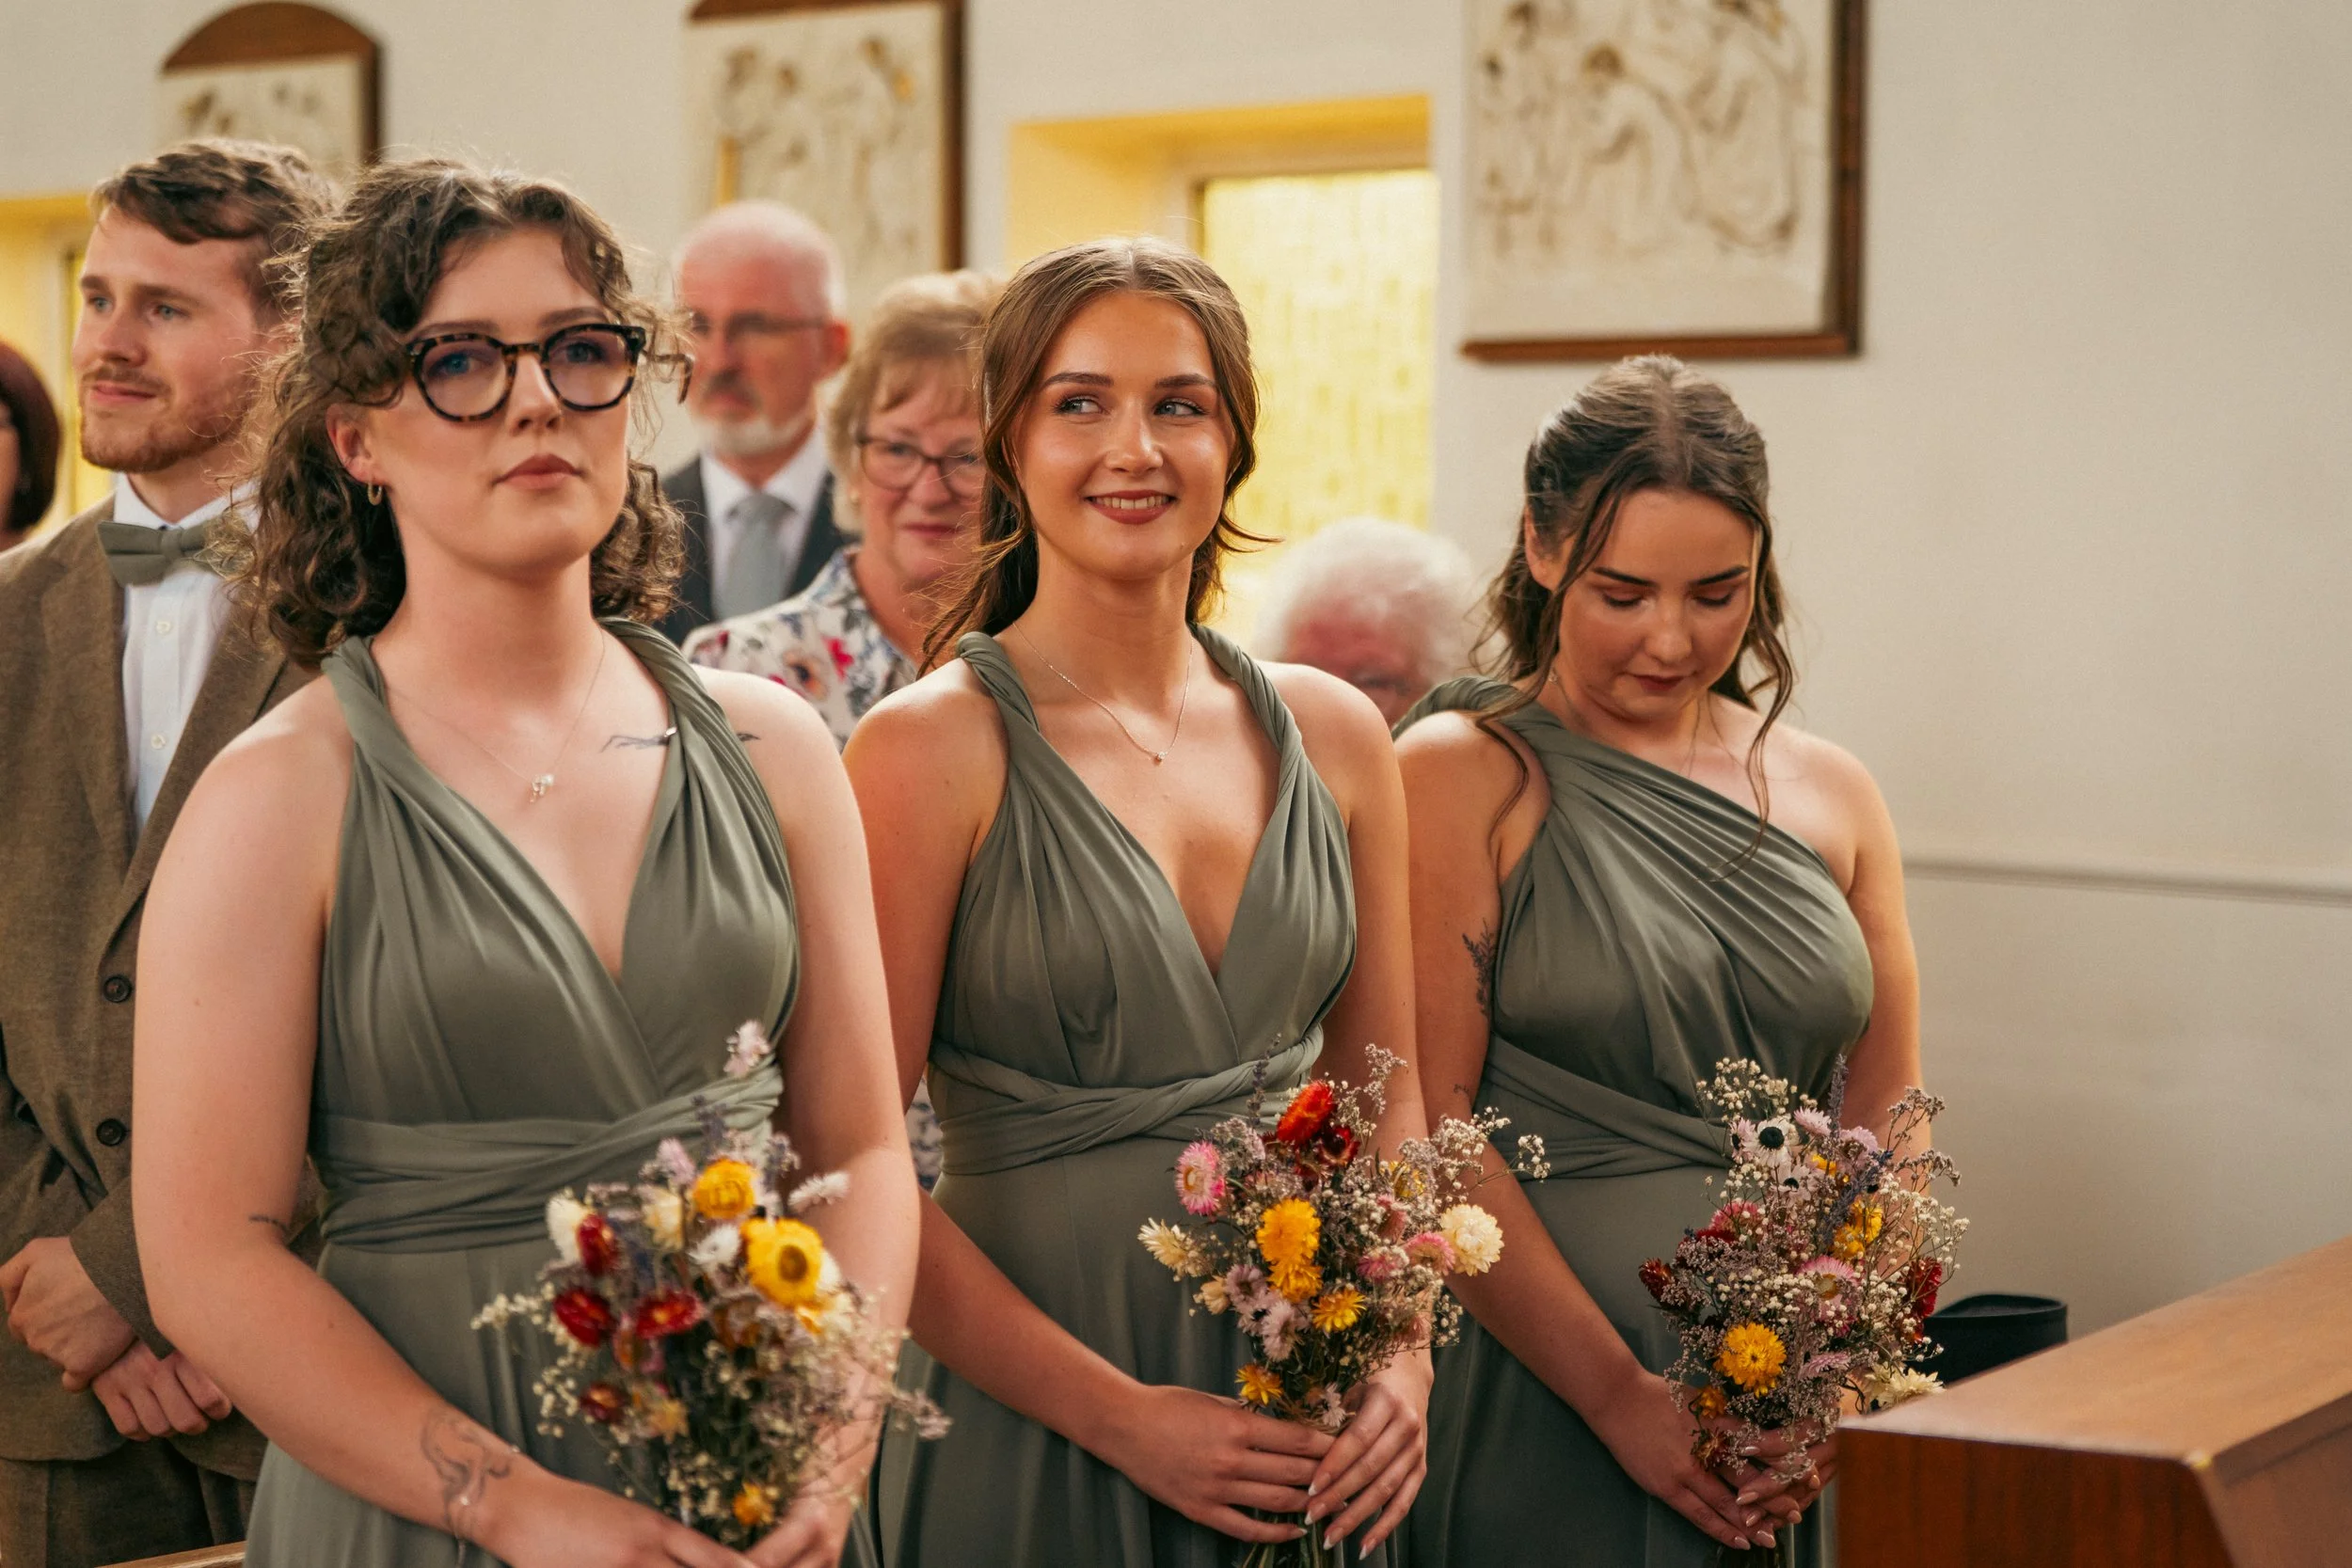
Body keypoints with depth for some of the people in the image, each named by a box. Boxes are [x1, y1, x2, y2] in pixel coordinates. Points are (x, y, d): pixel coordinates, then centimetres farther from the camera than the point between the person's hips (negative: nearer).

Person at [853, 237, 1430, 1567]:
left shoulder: (1332, 734, 5)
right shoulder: (929, 748, -10)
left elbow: (1387, 1095, 11)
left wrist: (1403, 1355, -4)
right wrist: (1123, 1414, -15)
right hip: (1033, 1437, -4)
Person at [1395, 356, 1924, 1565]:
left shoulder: (1829, 795, 9)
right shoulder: (1462, 775, -5)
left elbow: (1888, 1125, 8)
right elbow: (1430, 1133, -11)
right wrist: (1620, 1396, -15)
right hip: (1541, 1397, -4)